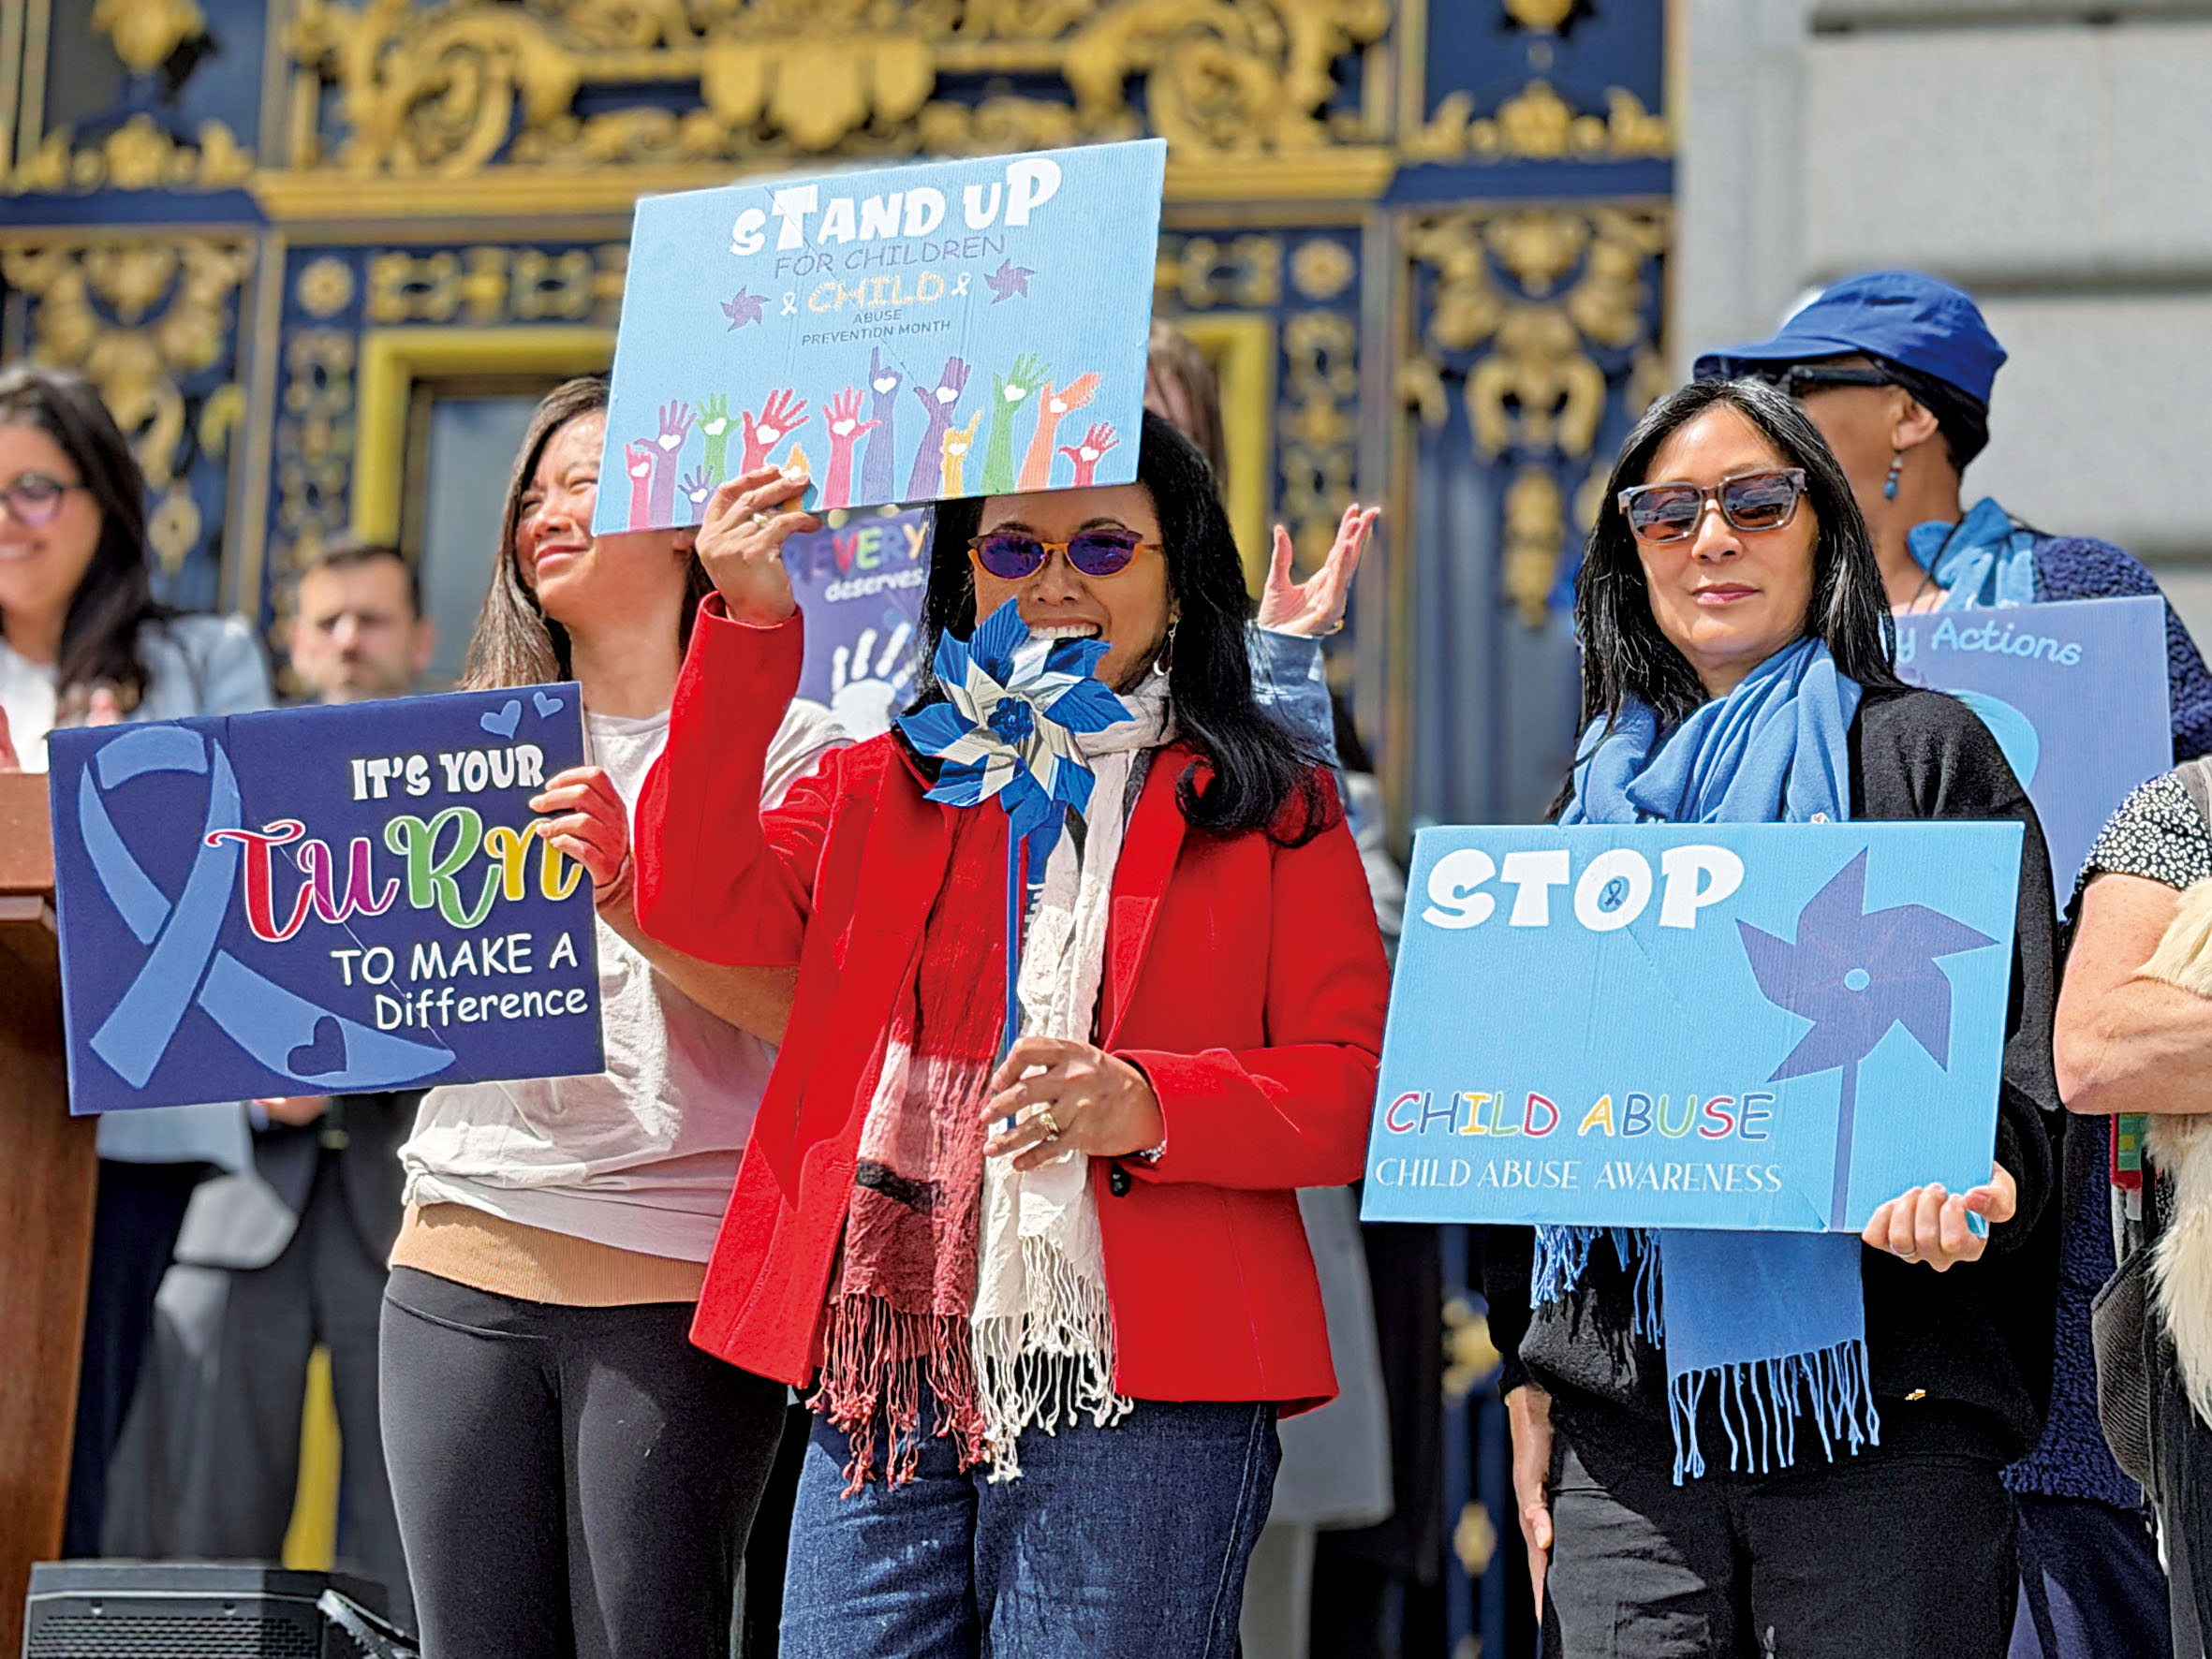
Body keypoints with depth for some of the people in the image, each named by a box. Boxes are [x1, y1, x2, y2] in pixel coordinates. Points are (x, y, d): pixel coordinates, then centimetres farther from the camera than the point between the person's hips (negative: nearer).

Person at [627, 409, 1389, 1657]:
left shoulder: (1273, 813, 8)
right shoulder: (883, 791, 16)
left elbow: (1356, 1087, 1)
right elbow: (696, 901, 0)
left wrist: (1147, 1106, -17)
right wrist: (749, 624, -7)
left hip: (1139, 1406, -3)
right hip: (884, 1378, 3)